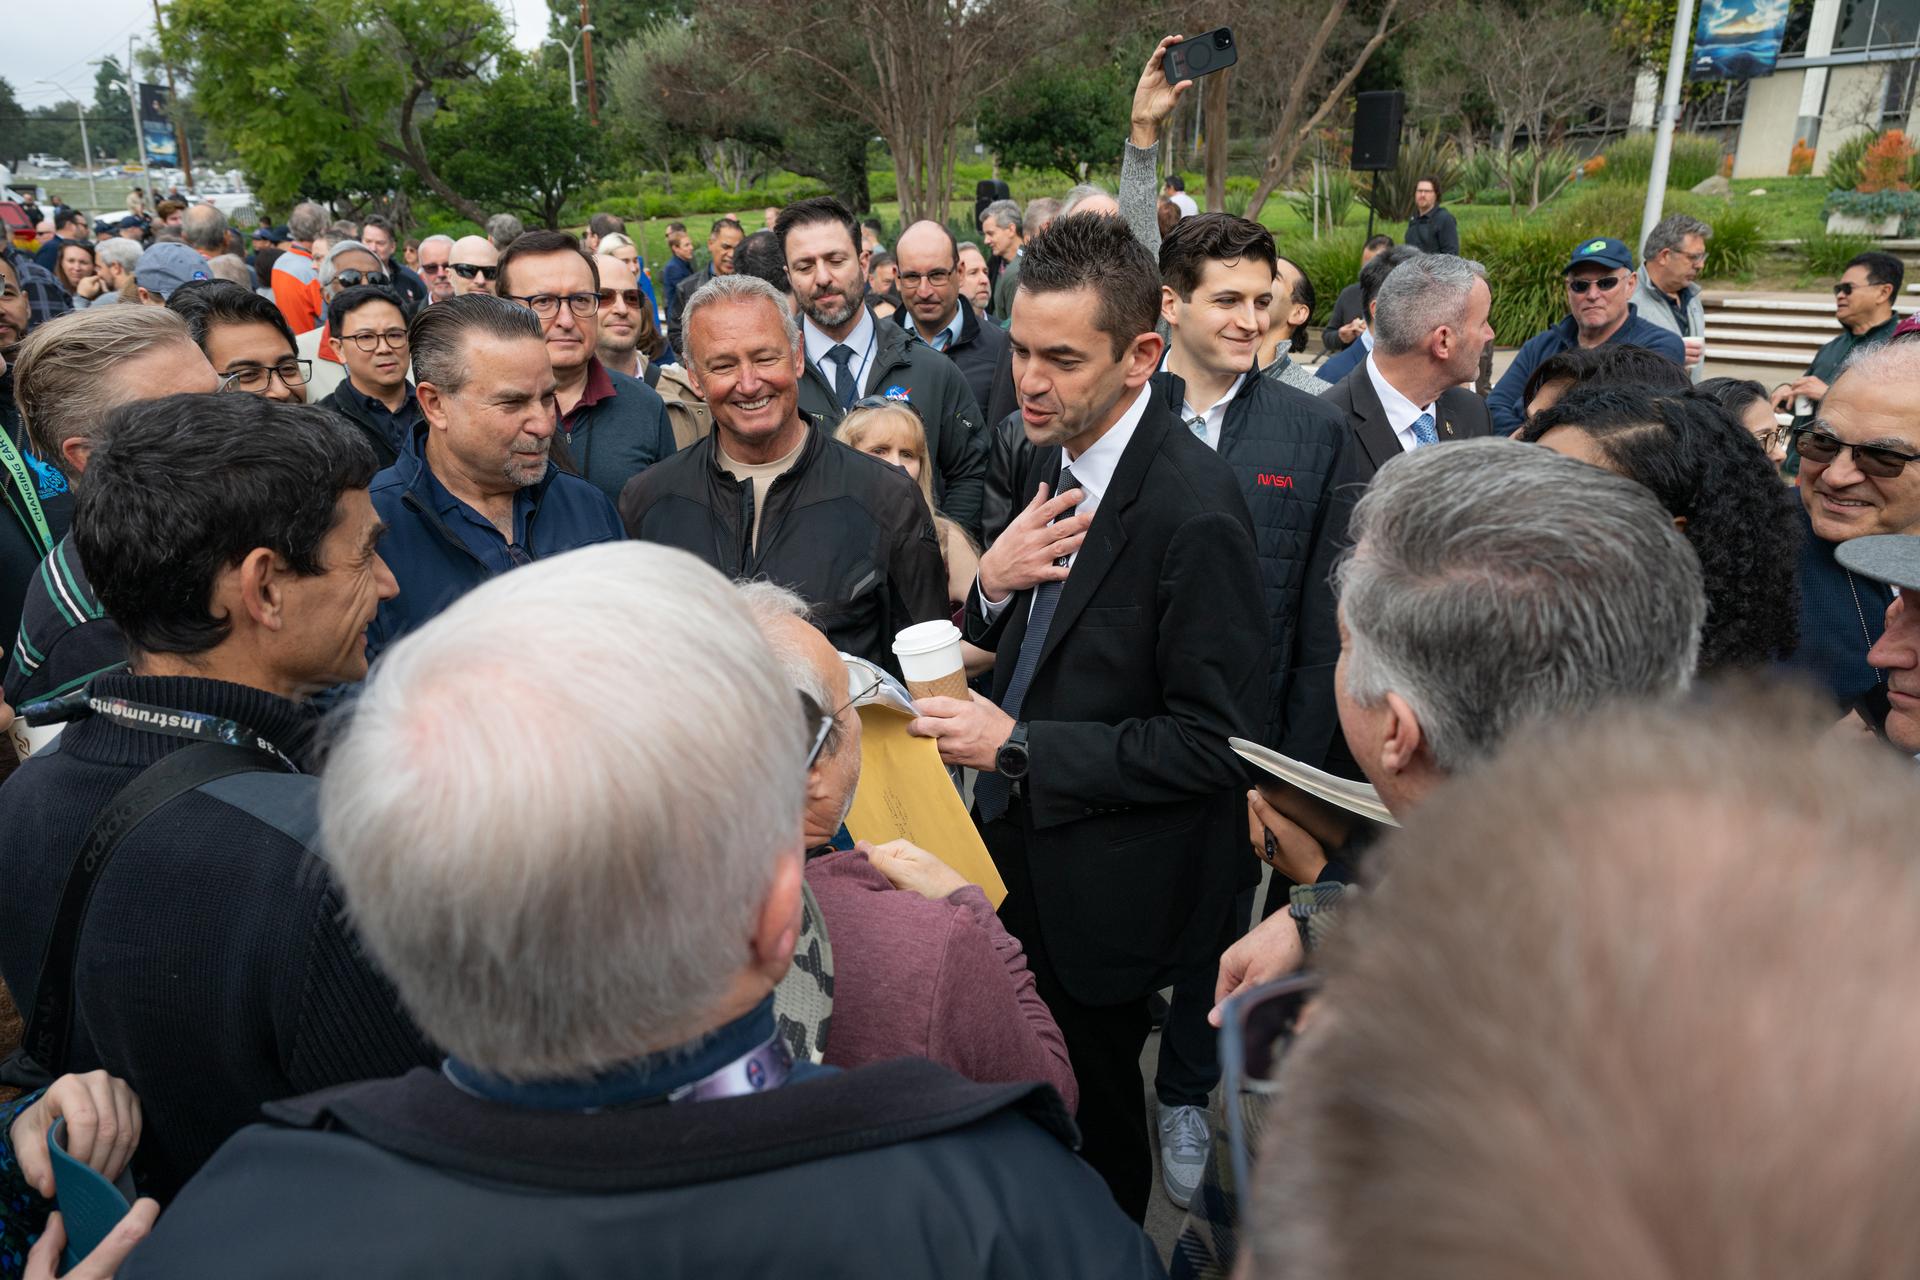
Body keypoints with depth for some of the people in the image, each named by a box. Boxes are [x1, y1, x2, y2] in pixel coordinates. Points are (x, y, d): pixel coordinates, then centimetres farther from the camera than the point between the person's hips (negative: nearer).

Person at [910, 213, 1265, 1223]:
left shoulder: (1193, 512, -27)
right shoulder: (1046, 454, -1)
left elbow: (1214, 743, -23)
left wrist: (1019, 747, -23)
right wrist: (992, 584, -13)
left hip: (1105, 879, -7)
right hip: (1018, 838, 7)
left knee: (1086, 1099, 15)